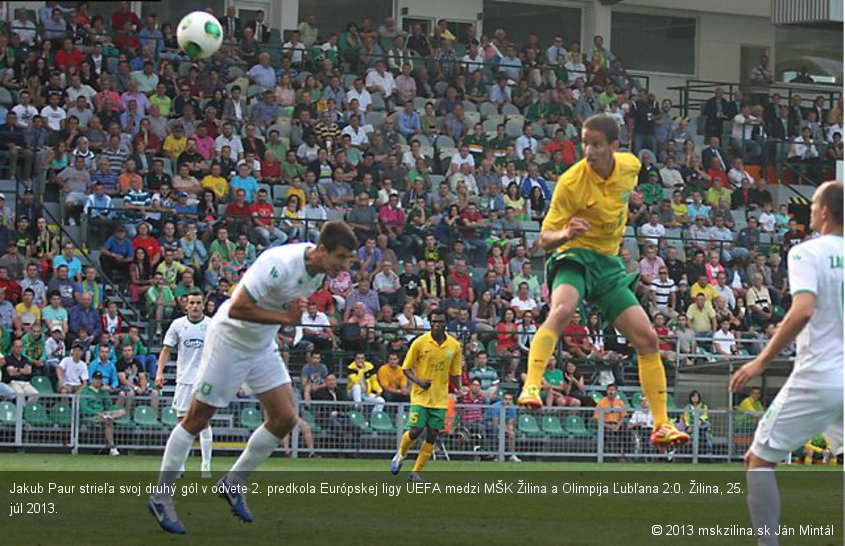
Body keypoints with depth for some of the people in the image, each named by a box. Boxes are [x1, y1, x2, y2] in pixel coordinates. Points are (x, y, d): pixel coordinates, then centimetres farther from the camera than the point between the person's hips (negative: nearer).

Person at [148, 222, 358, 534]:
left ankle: (233, 483, 15)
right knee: (197, 420, -1)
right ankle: (160, 497, 8)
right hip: (229, 340, -8)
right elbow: (237, 308, -33)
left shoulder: (321, 269, -5)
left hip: (263, 345, 8)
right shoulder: (281, 263, -32)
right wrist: (285, 317, -31)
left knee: (284, 418, -1)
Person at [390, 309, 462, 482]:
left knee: (432, 436, 0)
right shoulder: (420, 342, -6)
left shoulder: (454, 346, 2)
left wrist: (458, 390, -1)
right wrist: (418, 381, -17)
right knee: (415, 431, -10)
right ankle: (400, 455, 22)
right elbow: (406, 368, -1)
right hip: (421, 395, -3)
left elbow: (455, 373, 13)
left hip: (440, 398, 3)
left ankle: (416, 472, 11)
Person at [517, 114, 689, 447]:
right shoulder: (571, 182, -20)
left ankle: (661, 425, 7)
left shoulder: (630, 166, -4)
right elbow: (545, 239, -18)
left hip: (609, 264, 5)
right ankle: (531, 387, -45)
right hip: (575, 257, -5)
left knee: (647, 339, 0)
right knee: (562, 310, -38)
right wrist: (566, 234, -36)